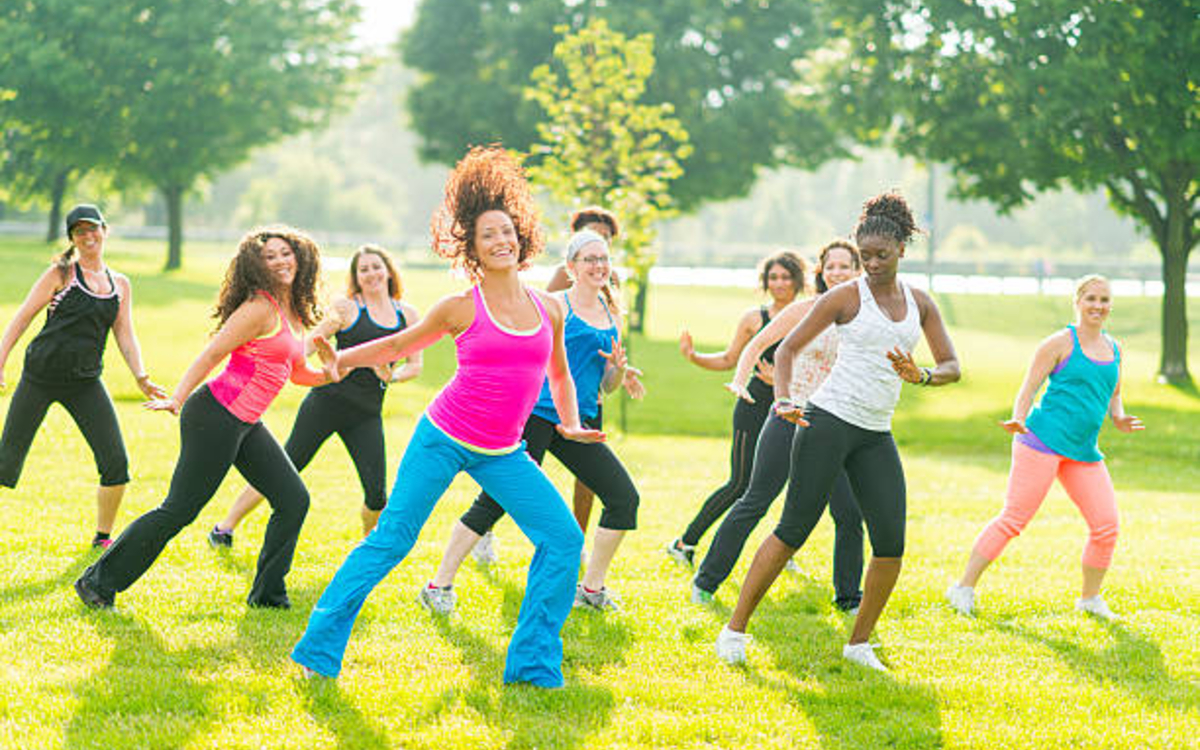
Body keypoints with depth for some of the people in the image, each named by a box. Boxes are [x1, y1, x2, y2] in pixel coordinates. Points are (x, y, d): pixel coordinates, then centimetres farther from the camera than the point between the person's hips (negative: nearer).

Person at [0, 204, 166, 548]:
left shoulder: (120, 285, 12)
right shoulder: (62, 273, -1)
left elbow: (126, 336, 12)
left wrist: (142, 378, -4)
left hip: (85, 383, 3)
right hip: (40, 376, -3)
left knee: (117, 463, -5)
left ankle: (103, 536, 13)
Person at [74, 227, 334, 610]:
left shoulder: (294, 313, 15)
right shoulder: (260, 308, -12)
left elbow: (295, 372, 27)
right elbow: (212, 353, -16)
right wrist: (177, 399, -23)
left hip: (246, 426, 9)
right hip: (216, 415, -9)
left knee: (293, 499, 5)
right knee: (179, 510, -7)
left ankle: (268, 593, 16)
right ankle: (98, 583, 3)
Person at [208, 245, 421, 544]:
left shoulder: (408, 315, 11)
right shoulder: (346, 307, 0)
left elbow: (415, 365, 14)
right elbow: (308, 345, -1)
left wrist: (392, 375, -5)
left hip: (367, 414, 3)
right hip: (328, 401, -3)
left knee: (376, 493, -7)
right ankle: (226, 526, 12)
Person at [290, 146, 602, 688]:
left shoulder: (548, 310, 5)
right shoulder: (461, 308, -4)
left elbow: (558, 373, 23)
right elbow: (399, 345, 10)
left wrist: (570, 424, 11)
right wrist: (340, 360, -1)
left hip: (503, 455, 4)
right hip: (444, 439, -4)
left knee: (564, 539, -5)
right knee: (391, 539, -6)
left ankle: (534, 664, 5)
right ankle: (319, 649, 4)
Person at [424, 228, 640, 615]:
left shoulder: (612, 316, 15)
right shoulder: (555, 306, -4)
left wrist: (619, 369, 1)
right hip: (536, 416, -6)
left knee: (624, 497, 0)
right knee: (494, 501, -8)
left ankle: (591, 589, 12)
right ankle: (440, 584, 1)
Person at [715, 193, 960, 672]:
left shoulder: (920, 304, 11)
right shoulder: (845, 297, -2)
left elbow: (952, 366, 9)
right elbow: (788, 348, -1)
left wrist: (922, 377, -13)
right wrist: (782, 400, -18)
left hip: (876, 436, 5)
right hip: (828, 421, -5)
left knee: (891, 543, -4)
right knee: (795, 529, -8)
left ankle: (859, 643, 10)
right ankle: (735, 629, 0)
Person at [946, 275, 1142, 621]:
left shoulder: (1113, 349, 17)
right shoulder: (1061, 343, -3)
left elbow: (1113, 394, 29)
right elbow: (1028, 389, -3)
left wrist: (1119, 418, 8)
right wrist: (1018, 420, -20)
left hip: (1084, 451, 6)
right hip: (1043, 440, -6)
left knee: (1107, 526, 0)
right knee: (1014, 518, -8)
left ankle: (1090, 598, 19)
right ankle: (965, 587, 1)